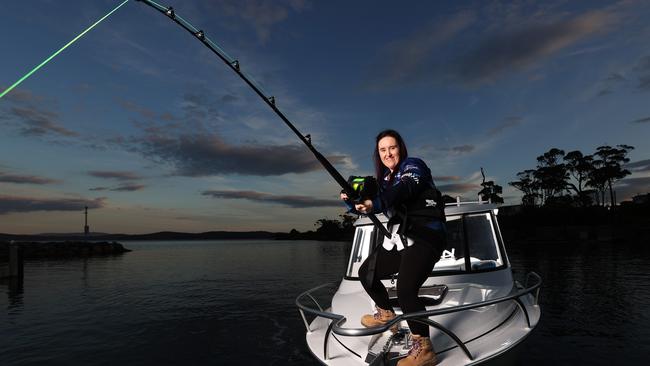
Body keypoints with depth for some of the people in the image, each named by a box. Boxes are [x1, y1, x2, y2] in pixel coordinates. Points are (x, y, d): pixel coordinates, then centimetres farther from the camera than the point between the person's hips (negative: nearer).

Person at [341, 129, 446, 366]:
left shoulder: (413, 166, -5)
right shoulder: (385, 178, 18)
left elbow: (403, 190, -27)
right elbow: (376, 203, 13)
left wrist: (374, 204, -44)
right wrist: (351, 201, -8)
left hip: (424, 237, -8)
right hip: (400, 238, 9)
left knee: (405, 290, -25)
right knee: (366, 273, 15)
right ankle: (386, 315, 37)